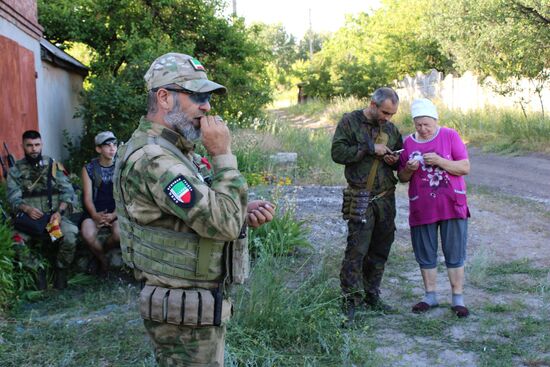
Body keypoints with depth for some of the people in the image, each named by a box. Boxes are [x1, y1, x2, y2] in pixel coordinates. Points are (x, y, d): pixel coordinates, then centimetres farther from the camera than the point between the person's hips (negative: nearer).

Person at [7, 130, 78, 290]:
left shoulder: (54, 165, 7)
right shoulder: (16, 170, 9)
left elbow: (67, 191, -1)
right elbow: (13, 197, -1)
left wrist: (59, 212, -18)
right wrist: (27, 209, -23)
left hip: (54, 215, 0)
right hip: (28, 218, 1)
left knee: (70, 236, -30)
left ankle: (61, 269, -1)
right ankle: (38, 270, -3)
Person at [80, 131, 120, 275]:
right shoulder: (89, 169, 4)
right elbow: (88, 198, -2)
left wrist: (113, 215, -18)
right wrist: (95, 215, -21)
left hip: (115, 211, 0)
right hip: (94, 211, 0)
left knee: (119, 234, -31)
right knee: (87, 234, -32)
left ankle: (99, 254, 5)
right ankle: (103, 260, 1)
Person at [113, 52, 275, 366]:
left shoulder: (178, 151, 10)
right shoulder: (151, 158, -23)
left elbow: (205, 212, 19)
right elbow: (223, 222, -28)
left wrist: (244, 212, -1)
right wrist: (223, 154, -19)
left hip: (200, 300, 10)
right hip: (186, 314, -10)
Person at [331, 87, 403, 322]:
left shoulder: (391, 128, 14)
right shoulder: (350, 122, -2)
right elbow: (338, 153, -13)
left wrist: (395, 160, 2)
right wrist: (370, 148, -16)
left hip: (386, 198, 6)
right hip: (360, 199, -6)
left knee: (380, 250, 11)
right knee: (357, 250, -10)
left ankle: (372, 297, 24)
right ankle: (350, 301, -2)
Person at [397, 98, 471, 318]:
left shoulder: (450, 136, -1)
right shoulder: (408, 143, 6)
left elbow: (465, 168, -6)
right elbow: (402, 178, 11)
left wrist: (439, 161, -19)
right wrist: (409, 170, -12)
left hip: (451, 206, -2)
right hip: (422, 208, 2)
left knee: (455, 254, 3)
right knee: (425, 255, 10)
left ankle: (458, 298, 13)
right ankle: (430, 296, 24)